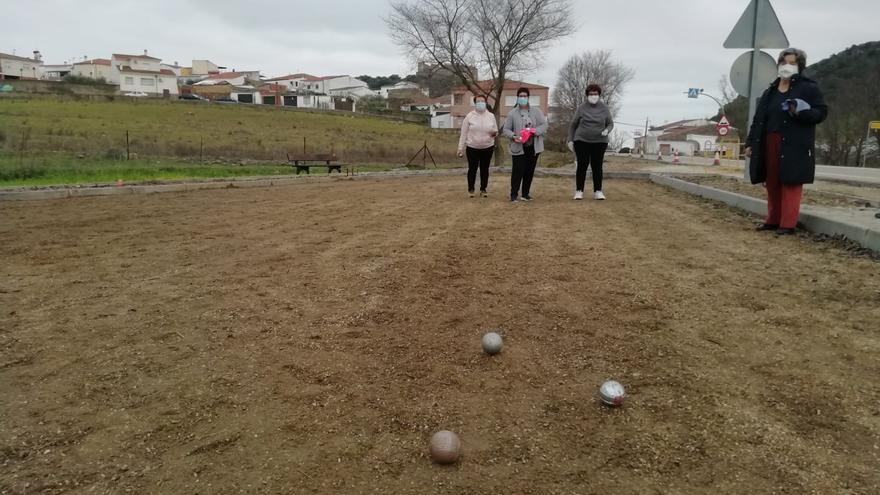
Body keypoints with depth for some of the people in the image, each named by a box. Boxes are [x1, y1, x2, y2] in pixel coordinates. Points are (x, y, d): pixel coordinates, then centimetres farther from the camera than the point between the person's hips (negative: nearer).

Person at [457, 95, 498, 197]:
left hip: (487, 147, 2)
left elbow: (495, 130, 12)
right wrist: (461, 149, -5)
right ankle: (470, 189, 19)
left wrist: (495, 133, -13)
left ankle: (483, 189, 22)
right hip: (472, 148, -2)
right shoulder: (469, 116, -3)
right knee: (472, 169, 3)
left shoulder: (491, 116, 4)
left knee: (485, 169, 9)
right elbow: (464, 134, -2)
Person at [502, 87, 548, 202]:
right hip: (518, 147, -3)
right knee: (517, 171, -7)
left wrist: (534, 131, -18)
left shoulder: (536, 112, 4)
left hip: (533, 147, 3)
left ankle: (525, 193, 20)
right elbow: (506, 129, 1)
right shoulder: (512, 113, 0)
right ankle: (514, 194, 1)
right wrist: (513, 136, -18)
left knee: (530, 171, 9)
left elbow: (544, 125, -1)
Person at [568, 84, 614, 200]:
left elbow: (610, 124, 7)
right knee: (582, 166, -1)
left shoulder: (604, 108, 3)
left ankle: (598, 192, 6)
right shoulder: (581, 108, 2)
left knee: (597, 167, 1)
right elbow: (573, 125, 8)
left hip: (599, 142, 1)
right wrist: (570, 140, 3)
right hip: (582, 141, -1)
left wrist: (607, 130, -15)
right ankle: (579, 191, 4)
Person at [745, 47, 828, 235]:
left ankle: (788, 224, -1)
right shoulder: (770, 91, 16)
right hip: (770, 144, 5)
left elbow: (822, 112, -3)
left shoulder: (809, 87, 1)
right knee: (772, 184, 8)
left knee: (790, 183, -4)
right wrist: (750, 142, 9)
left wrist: (802, 112, -22)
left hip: (794, 146, -5)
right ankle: (773, 219, 19)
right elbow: (758, 118, 15)